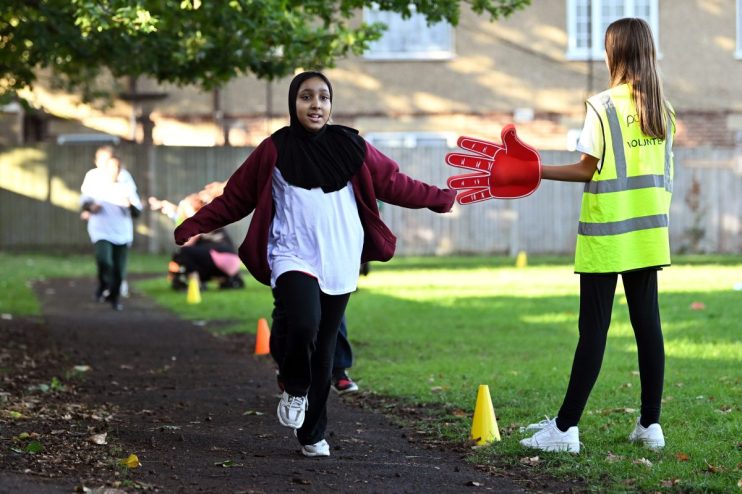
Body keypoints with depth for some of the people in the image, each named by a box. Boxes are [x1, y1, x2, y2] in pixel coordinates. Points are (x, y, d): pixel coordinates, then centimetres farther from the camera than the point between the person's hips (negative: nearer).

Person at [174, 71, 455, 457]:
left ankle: (313, 434, 22)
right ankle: (295, 389, 2)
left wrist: (441, 199, 17)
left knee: (324, 350, 7)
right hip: (294, 259, -3)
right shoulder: (275, 150, 1)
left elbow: (393, 183, 15)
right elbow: (235, 197, 5)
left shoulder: (350, 147, 6)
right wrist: (192, 226, 1)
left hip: (339, 263, 3)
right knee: (302, 324, -29)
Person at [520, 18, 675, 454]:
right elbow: (663, 174, 12)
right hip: (649, 233, 6)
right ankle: (651, 424, 11)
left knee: (594, 329, -5)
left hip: (607, 234, -6)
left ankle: (566, 428, -3)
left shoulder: (603, 106, -10)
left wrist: (537, 172, -6)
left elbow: (589, 170, -11)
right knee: (648, 324, 9)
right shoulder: (663, 109, 8)